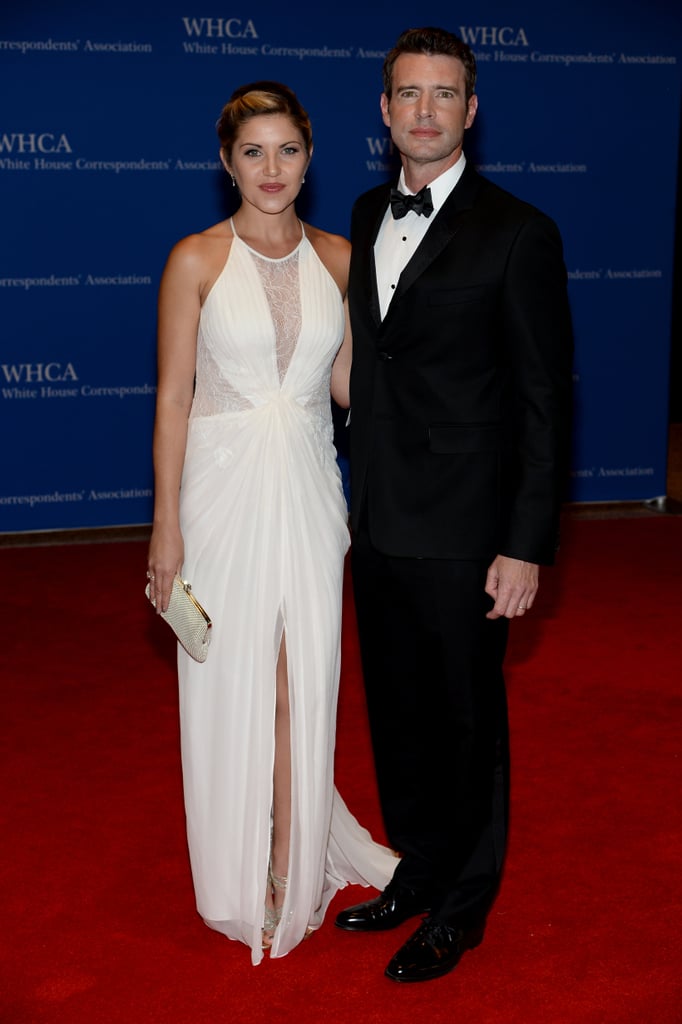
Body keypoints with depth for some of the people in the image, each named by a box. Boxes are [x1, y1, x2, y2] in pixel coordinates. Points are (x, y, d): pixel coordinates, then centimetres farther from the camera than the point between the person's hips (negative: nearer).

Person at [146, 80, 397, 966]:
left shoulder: (337, 257, 5)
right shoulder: (196, 261, -5)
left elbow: (346, 381, 11)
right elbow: (174, 397, -5)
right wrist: (167, 524, -7)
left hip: (308, 485, 3)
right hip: (225, 484, -3)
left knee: (305, 679, 9)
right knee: (232, 681, 7)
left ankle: (296, 860, 27)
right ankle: (243, 878, 26)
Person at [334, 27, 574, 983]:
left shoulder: (519, 233, -11)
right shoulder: (368, 216, 8)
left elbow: (546, 401, -12)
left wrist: (527, 546, -15)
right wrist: (359, 493, 14)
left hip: (461, 534, -6)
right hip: (379, 525, 6)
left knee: (466, 720, 9)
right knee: (397, 712, 18)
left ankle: (462, 906, 28)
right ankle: (418, 871, 37)